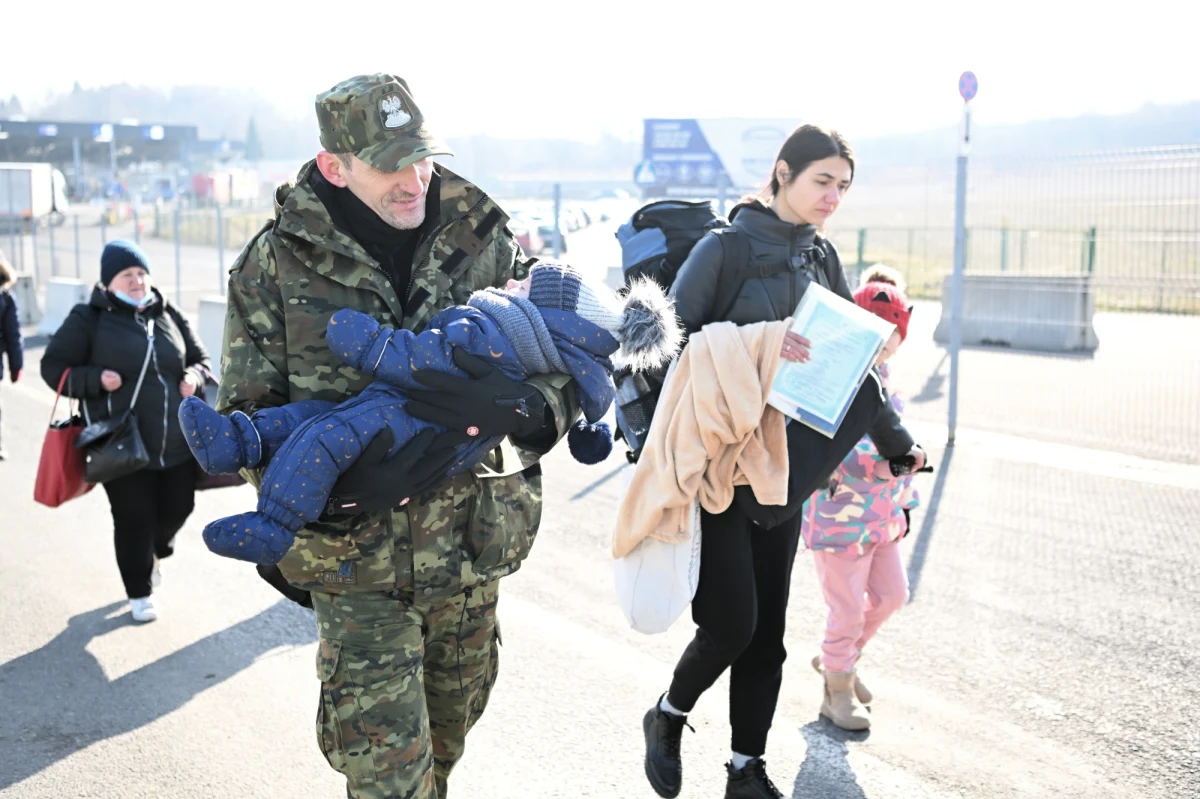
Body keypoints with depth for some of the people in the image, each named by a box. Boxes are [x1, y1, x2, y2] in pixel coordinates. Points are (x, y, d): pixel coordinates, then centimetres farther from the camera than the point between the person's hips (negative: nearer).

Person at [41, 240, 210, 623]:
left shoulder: (168, 315, 8)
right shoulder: (89, 318, -3)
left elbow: (200, 359, 18)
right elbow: (54, 367, 0)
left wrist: (194, 377, -5)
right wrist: (95, 379, -17)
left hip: (178, 444, 4)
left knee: (178, 508, 12)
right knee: (134, 521, 3)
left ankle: (156, 552, 47)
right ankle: (140, 592, 25)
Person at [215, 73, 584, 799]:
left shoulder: (484, 240, -3)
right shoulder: (277, 263, -7)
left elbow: (567, 358, -3)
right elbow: (246, 412, -5)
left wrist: (520, 404, -28)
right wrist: (342, 483, -23)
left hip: (472, 547, 3)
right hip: (355, 556, -3)